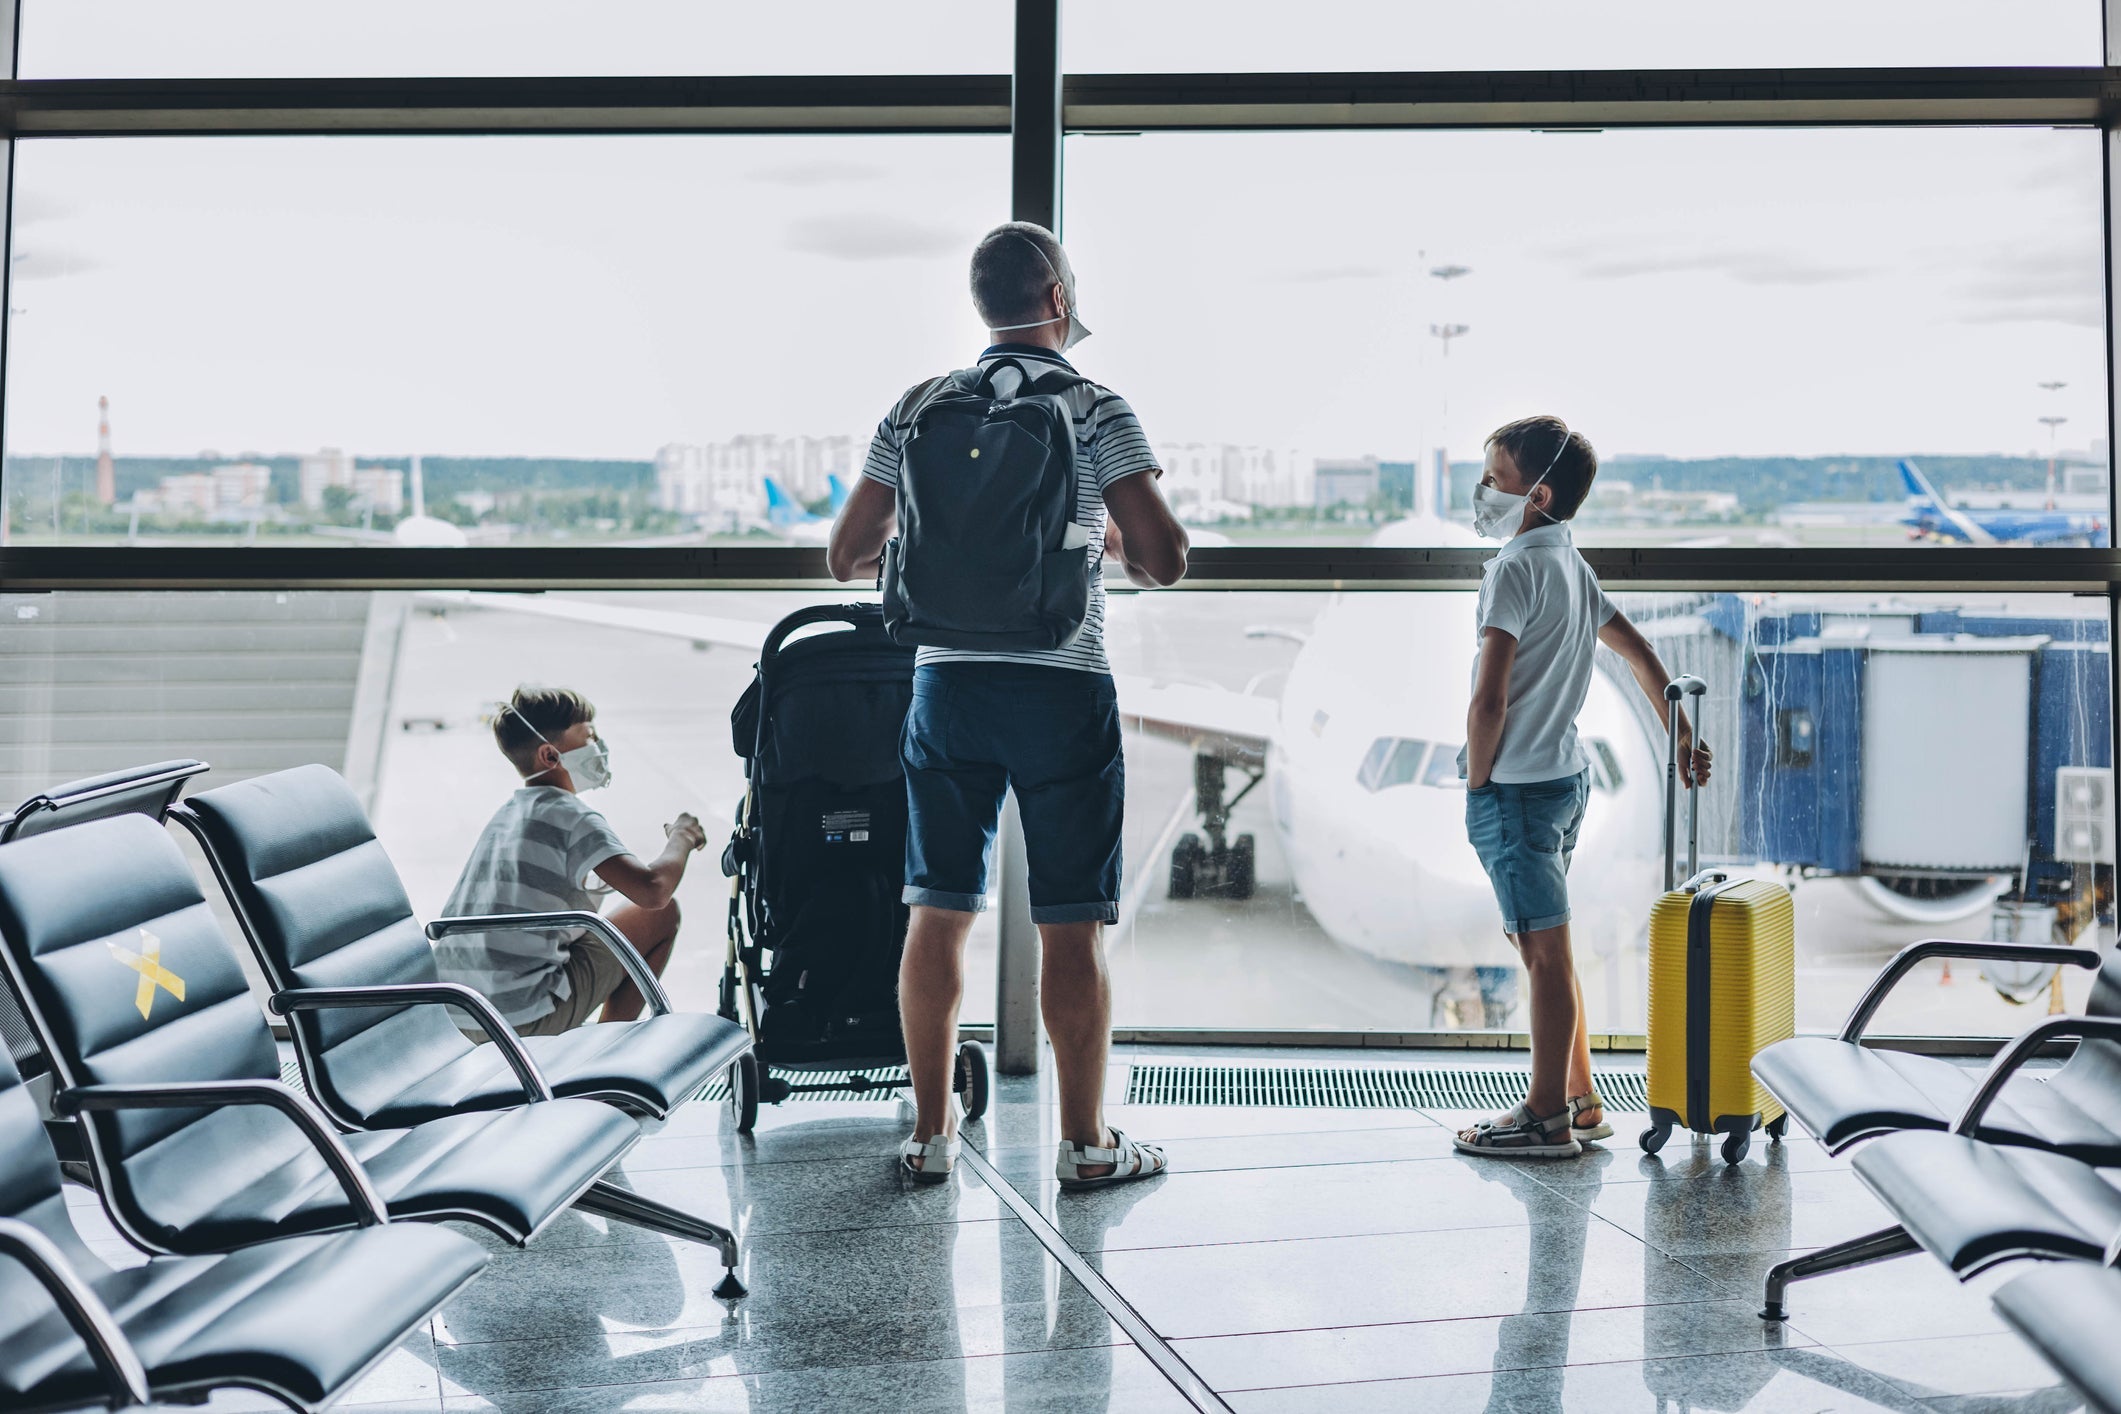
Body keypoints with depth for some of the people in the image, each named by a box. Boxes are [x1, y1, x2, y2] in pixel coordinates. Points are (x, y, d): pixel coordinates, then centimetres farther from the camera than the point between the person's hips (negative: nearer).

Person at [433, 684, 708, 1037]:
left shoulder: (505, 813, 17)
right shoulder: (572, 818, -8)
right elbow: (652, 890, -20)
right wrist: (681, 840, 0)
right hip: (525, 1020, -8)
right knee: (661, 913, 6)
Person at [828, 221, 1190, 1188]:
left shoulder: (919, 409, 7)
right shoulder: (1096, 409, -4)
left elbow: (848, 556, 9)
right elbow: (1163, 561, -11)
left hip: (947, 681, 4)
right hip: (1062, 689, -3)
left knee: (938, 913, 10)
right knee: (1071, 926, 3)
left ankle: (930, 1134, 16)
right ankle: (1085, 1143, 11)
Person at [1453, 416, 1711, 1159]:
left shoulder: (1514, 570, -16)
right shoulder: (1574, 567, 12)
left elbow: (1489, 697, -22)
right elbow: (1639, 652, 21)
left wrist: (1478, 781, -9)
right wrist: (1681, 736, 29)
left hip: (1517, 785, -9)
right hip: (1568, 773, 9)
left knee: (1544, 950, -3)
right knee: (1548, 948, 17)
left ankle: (1547, 1118, 5)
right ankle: (1579, 1102, 24)